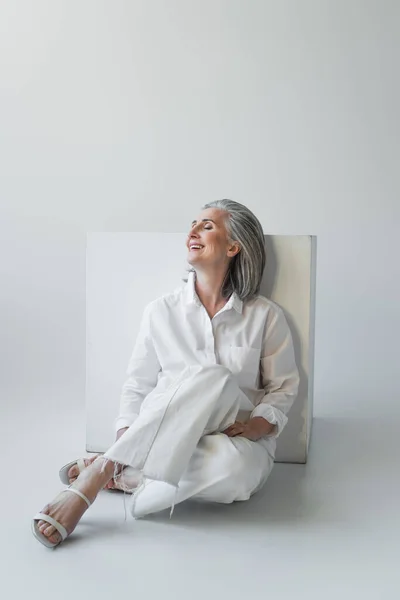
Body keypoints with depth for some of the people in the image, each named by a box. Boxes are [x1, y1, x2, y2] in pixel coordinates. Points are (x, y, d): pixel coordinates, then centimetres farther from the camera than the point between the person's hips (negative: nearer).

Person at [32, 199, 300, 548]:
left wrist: (259, 424, -10)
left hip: (236, 445, 1)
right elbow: (137, 387, 8)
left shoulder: (265, 316, 1)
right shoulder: (162, 312, 4)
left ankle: (101, 474, -22)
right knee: (210, 376, -33)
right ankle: (112, 464, -26)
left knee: (229, 469, -39)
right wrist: (125, 441, -7)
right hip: (169, 443, 0)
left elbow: (283, 386, 9)